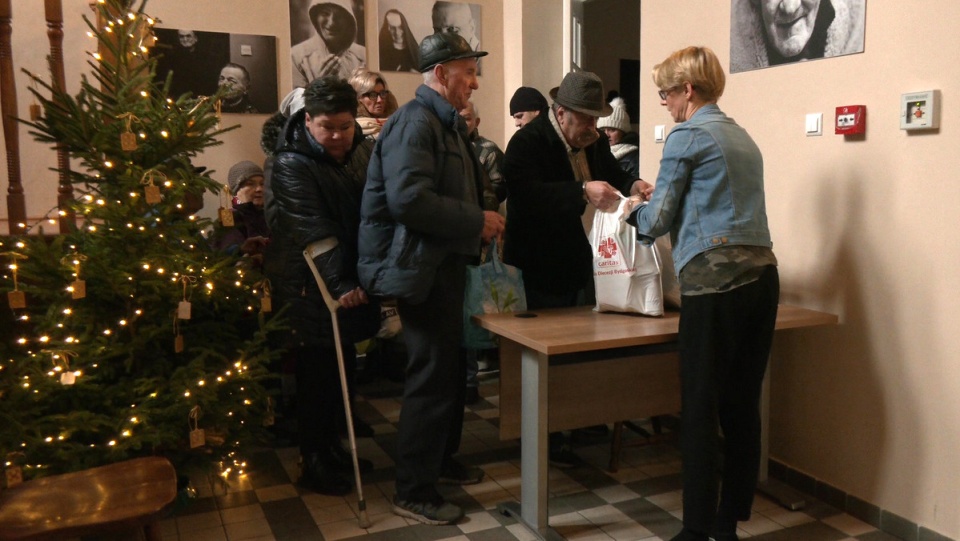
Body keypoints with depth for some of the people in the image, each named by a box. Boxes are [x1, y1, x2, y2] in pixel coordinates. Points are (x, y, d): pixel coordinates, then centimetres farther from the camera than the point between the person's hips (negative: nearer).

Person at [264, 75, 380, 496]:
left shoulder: (364, 151, 4)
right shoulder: (292, 164, -15)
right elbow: (313, 230, -23)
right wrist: (341, 284, -30)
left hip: (352, 278, 6)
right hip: (309, 287, -6)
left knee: (341, 367, 15)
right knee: (316, 372, 1)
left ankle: (331, 446, 32)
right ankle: (313, 461, 16)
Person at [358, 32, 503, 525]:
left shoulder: (446, 123, 19)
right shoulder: (415, 121, -14)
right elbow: (408, 198, -27)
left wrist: (478, 221, 9)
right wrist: (477, 222, -19)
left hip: (446, 265, 10)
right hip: (423, 268, -10)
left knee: (450, 369, 18)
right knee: (432, 378, -5)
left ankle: (441, 460, 35)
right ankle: (413, 493, 8)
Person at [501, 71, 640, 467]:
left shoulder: (594, 141, 8)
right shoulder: (528, 143, -16)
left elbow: (615, 177, 18)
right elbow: (528, 194, -32)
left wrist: (633, 187, -6)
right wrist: (583, 192, -43)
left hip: (586, 264, 7)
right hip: (544, 271, -7)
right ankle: (547, 438, 18)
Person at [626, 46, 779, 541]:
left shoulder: (686, 137, -3)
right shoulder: (742, 137, 20)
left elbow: (656, 222, -2)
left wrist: (636, 211, 19)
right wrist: (660, 195, 34)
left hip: (714, 281, -8)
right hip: (761, 275, 8)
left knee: (700, 409, -1)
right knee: (743, 405, 11)